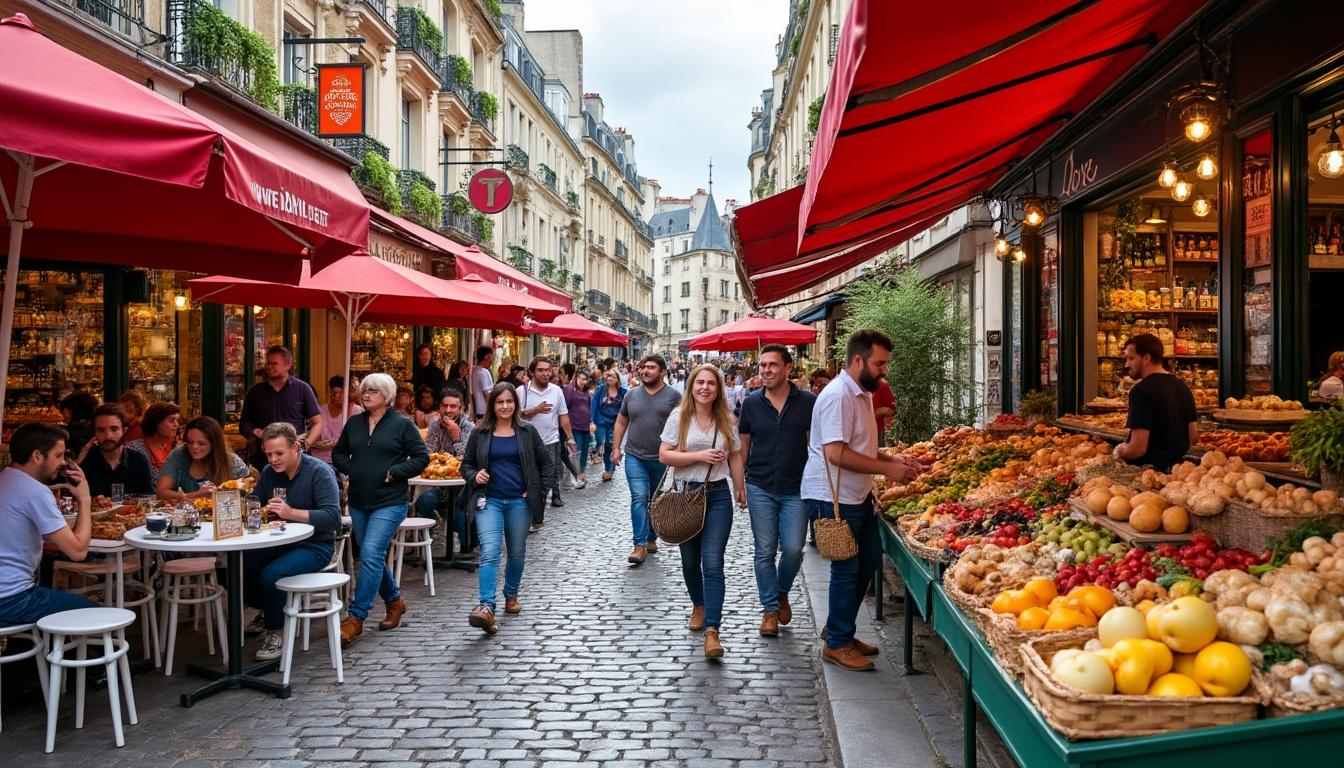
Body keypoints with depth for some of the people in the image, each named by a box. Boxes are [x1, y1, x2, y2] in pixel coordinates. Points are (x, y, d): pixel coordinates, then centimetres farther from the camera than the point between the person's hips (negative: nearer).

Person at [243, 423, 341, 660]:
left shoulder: (320, 472, -15)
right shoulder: (269, 472, 7)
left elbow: (332, 517, -23)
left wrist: (291, 513, -32)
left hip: (314, 546, -7)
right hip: (278, 542, 7)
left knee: (271, 574, -29)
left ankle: (274, 634, -8)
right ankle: (266, 611, 17)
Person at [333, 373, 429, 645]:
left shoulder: (402, 424, -5)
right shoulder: (354, 423, 9)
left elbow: (422, 458, -5)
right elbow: (338, 453, 20)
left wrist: (394, 472, -13)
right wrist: (350, 468, 1)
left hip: (390, 502, -6)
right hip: (359, 500, 6)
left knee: (371, 554, -15)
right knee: (374, 557, 13)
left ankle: (356, 617, -12)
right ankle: (394, 601, 34)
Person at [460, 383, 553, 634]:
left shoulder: (528, 432, 3)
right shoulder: (480, 434, 4)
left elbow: (546, 463, 9)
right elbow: (466, 464, 13)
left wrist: (538, 491, 2)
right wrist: (474, 476, -8)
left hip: (519, 502, 1)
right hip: (489, 501, -1)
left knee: (517, 553, 13)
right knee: (489, 553, -17)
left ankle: (511, 595, 36)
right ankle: (486, 608, -25)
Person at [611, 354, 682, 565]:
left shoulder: (673, 395, -2)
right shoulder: (631, 395, 7)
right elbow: (621, 423, 14)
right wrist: (616, 448, 7)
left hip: (662, 459, -1)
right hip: (635, 457, 1)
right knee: (639, 498, -12)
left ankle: (650, 538, 28)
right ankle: (640, 545, -14)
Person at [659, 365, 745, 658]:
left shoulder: (726, 420, 4)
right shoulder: (679, 417, -2)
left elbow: (735, 458, 12)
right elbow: (664, 455, -8)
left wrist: (741, 492, 11)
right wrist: (699, 456, -16)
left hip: (718, 494, 0)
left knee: (713, 563, -11)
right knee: (690, 560, 14)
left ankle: (712, 630, -15)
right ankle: (699, 606, 41)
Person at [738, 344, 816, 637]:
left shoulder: (808, 402, -2)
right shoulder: (752, 404, 3)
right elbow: (743, 445, 10)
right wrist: (739, 482, 8)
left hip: (796, 489, -1)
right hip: (760, 488, 1)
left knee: (793, 549, -4)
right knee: (765, 551, 4)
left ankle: (782, 593, 26)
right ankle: (770, 608, 18)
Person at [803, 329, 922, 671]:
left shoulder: (862, 393, 13)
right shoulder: (837, 396, -20)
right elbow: (836, 453, -27)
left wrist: (892, 459, 7)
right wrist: (887, 468, -22)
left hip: (858, 495, 10)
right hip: (833, 498, -10)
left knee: (868, 562, 17)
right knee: (846, 570, -1)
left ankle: (838, 629, 30)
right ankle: (838, 645, 14)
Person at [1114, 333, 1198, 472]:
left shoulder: (1141, 391, -19)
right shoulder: (1183, 387, 8)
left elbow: (1138, 448, -24)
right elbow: (1194, 436, 14)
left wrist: (1119, 452, -4)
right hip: (1177, 468, 8)